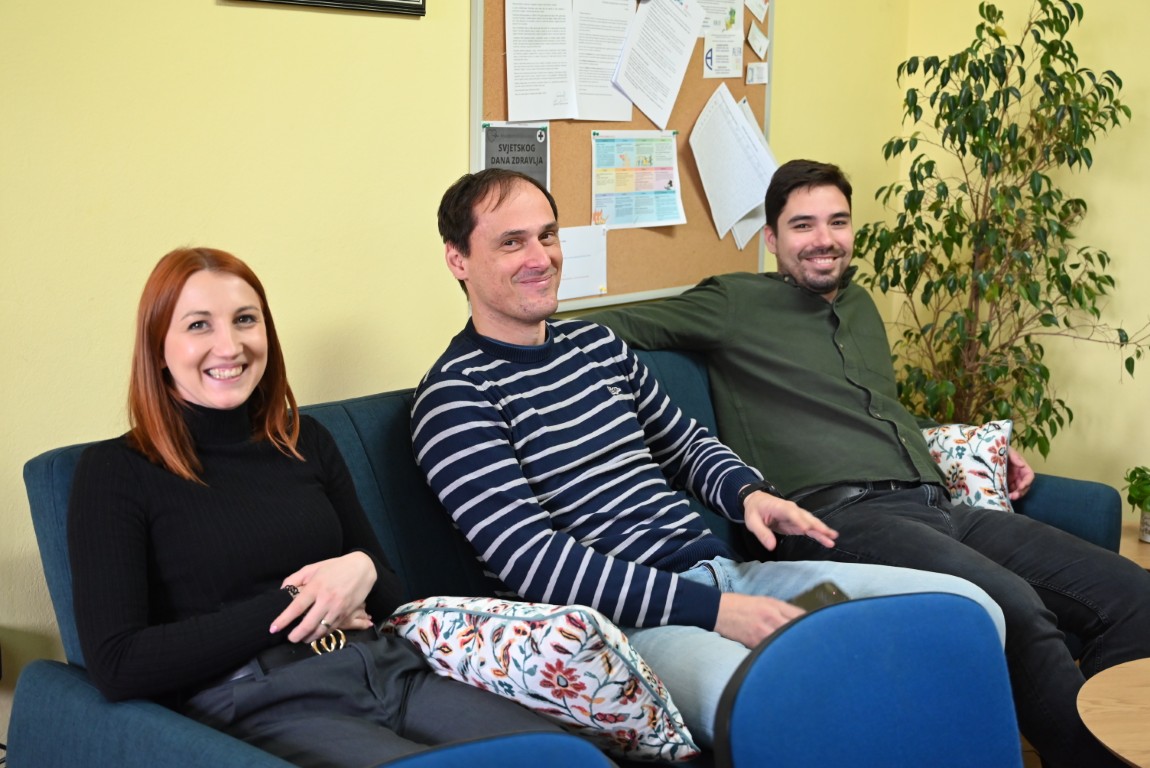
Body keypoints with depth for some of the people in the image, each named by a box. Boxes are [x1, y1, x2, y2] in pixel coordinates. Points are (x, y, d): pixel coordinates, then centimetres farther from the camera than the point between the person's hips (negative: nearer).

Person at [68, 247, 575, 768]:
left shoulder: (305, 441, 16)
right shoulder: (118, 470, 1)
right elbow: (115, 664, -9)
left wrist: (362, 571, -6)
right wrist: (289, 608, -9)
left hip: (383, 669, 5)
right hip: (256, 705, -5)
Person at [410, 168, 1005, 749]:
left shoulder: (597, 344, 17)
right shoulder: (456, 396, -5)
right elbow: (532, 561, -14)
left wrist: (748, 492, 4)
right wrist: (712, 610, -19)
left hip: (721, 572, 8)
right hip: (627, 619, -8)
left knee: (971, 609, -4)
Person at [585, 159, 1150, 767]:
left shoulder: (861, 306, 28)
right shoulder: (735, 302, 8)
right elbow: (612, 326, 4)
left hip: (938, 505, 8)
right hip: (836, 512, -7)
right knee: (1016, 607, -33)